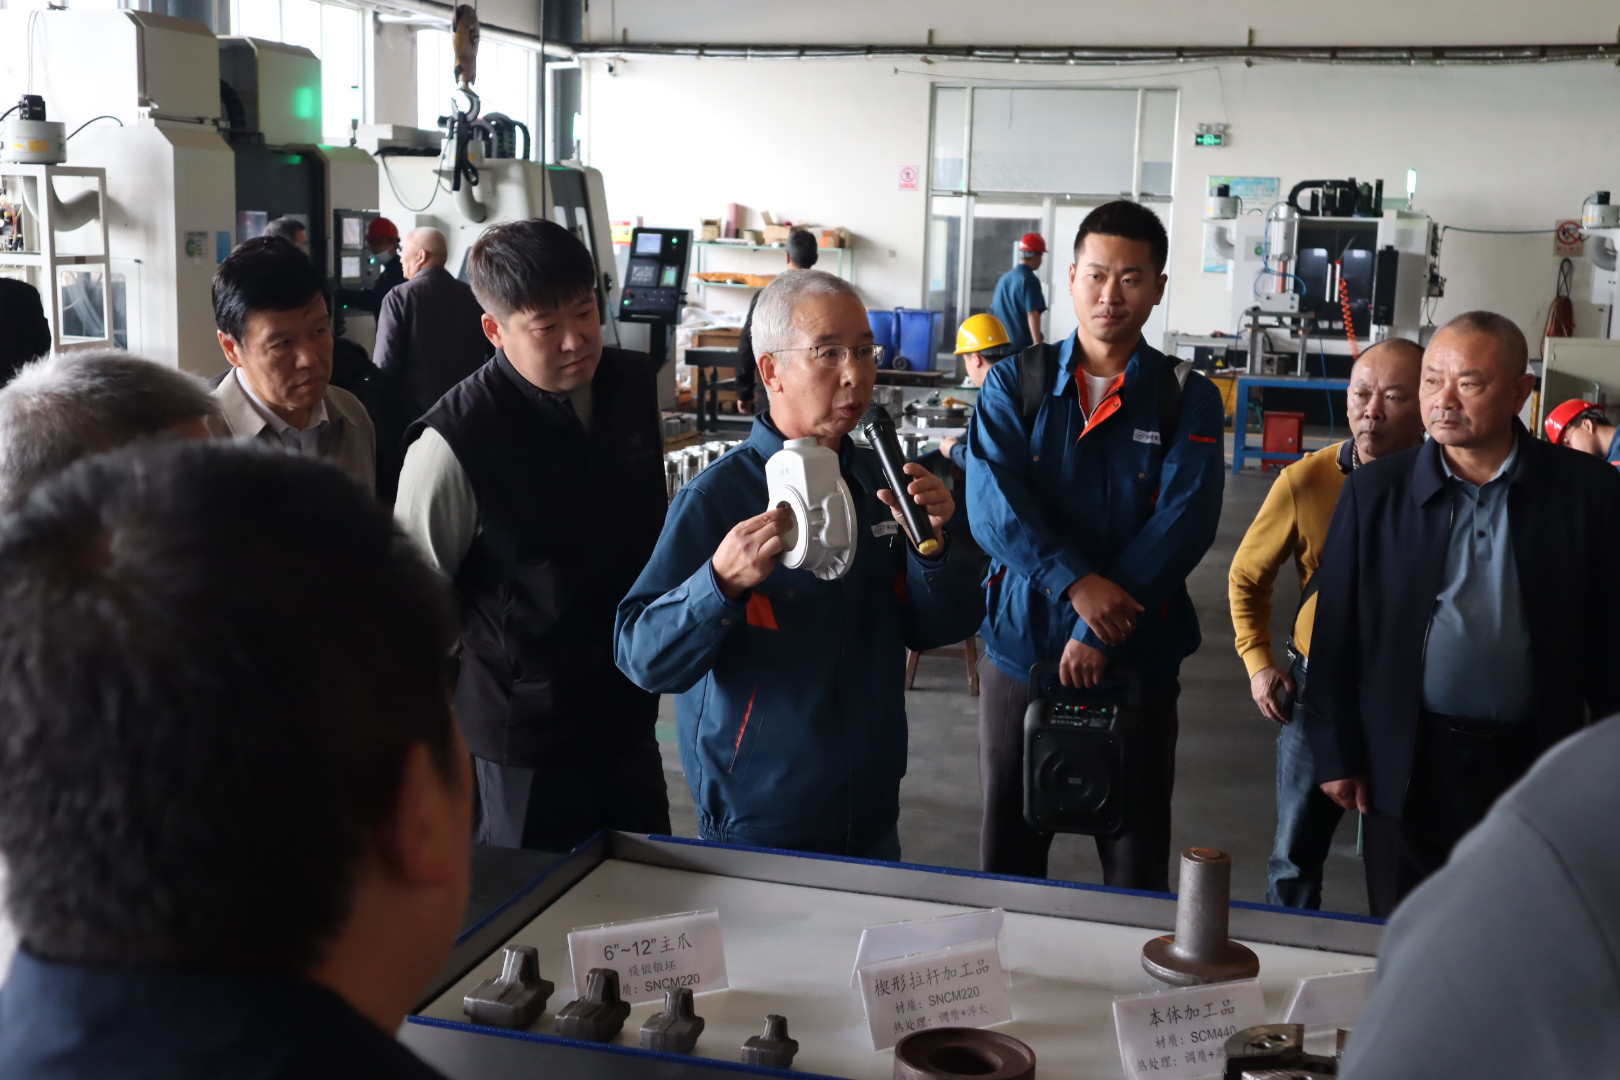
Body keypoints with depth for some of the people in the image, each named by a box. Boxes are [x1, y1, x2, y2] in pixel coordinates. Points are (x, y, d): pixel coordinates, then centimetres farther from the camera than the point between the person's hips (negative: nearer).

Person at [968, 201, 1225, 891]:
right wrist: (1075, 582, -24)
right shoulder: (1016, 383, 2)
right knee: (1007, 854, 12)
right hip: (1021, 647, 1)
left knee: (1137, 859, 10)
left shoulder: (1188, 400, -1)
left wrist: (1099, 632, -19)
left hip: (1138, 658, -1)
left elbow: (1183, 523, -12)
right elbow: (992, 504, -11)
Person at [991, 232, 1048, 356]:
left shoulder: (1004, 278, 13)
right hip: (1023, 345, -7)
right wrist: (1038, 345, -20)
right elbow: (1032, 314, -18)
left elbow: (994, 312, 20)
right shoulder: (1030, 280, -10)